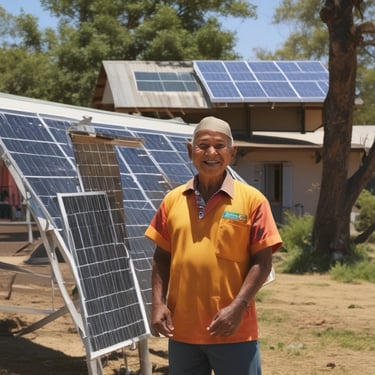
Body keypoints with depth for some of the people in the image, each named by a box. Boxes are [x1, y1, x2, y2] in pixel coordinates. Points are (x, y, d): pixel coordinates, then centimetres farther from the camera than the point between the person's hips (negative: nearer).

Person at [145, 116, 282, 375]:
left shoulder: (251, 199, -4)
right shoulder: (173, 200, 6)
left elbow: (262, 261, -6)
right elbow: (162, 258, 11)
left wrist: (238, 308, -15)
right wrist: (158, 304, -1)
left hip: (234, 332, -4)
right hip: (182, 330, 4)